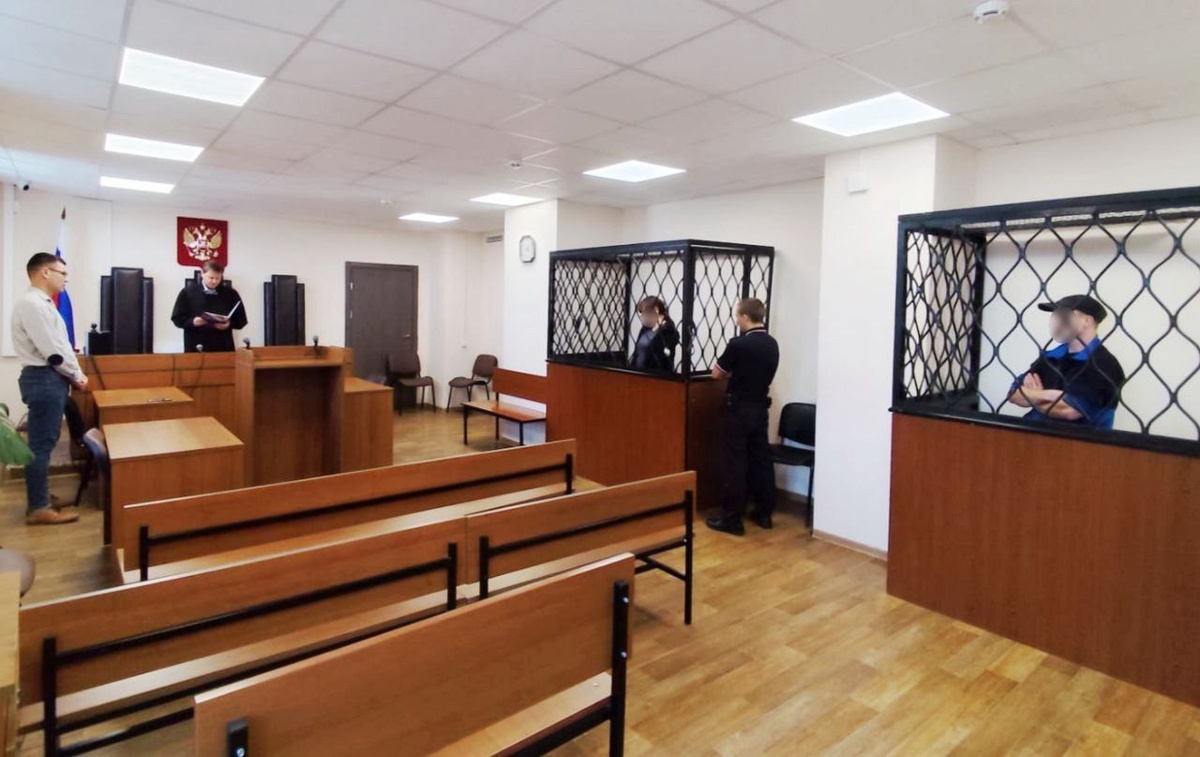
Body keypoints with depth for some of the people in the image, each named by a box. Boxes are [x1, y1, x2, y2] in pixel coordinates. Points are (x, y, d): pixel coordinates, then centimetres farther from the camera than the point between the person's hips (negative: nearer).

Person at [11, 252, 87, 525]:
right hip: (44, 379, -10)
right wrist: (77, 375, -8)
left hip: (50, 378, 10)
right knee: (41, 444, -5)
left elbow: (59, 345, 17)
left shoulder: (42, 303, 16)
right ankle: (38, 508, 2)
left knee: (45, 442, 15)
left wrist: (73, 374, 7)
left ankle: (40, 499, 24)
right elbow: (52, 351, -20)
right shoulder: (31, 303, -16)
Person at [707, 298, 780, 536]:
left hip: (738, 409, -7)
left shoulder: (739, 344, -18)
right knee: (761, 459, 13)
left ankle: (732, 519, 4)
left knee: (734, 464, -1)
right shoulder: (772, 344, 4)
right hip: (760, 408, 7)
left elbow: (716, 373, -7)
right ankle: (764, 513, 23)